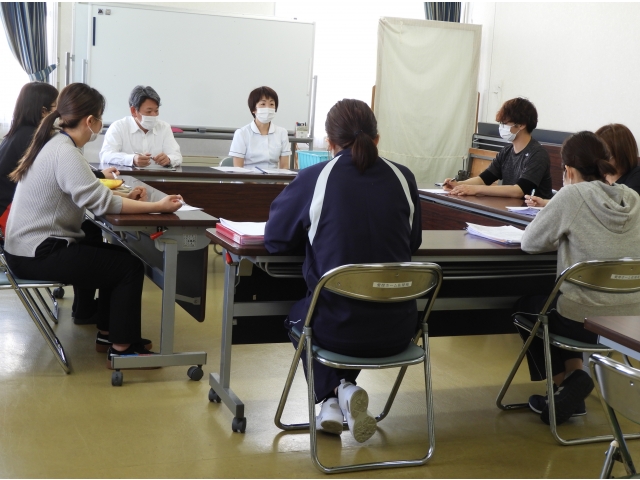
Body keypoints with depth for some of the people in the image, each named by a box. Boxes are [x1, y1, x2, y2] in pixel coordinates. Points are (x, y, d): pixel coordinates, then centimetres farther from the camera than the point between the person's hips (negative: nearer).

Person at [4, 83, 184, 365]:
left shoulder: (54, 143, 8)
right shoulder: (65, 152, -22)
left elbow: (86, 192, 11)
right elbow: (101, 202, -27)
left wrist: (124, 196, 2)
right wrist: (157, 207, -23)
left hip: (35, 244, 10)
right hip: (37, 254, -10)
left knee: (117, 255, 17)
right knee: (130, 266, -6)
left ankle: (108, 331, 23)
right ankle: (121, 348, 1)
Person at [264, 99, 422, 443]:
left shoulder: (314, 178, -8)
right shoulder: (403, 178, 0)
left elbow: (275, 238, 2)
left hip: (339, 329, -3)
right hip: (397, 330, 3)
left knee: (297, 317, 33)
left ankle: (332, 396, 18)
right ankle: (345, 391, 23)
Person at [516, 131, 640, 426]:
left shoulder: (571, 196, -14)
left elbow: (529, 243, -6)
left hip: (588, 321, -6)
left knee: (527, 307, 26)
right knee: (558, 300, 34)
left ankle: (565, 381, 26)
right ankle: (573, 377, 28)